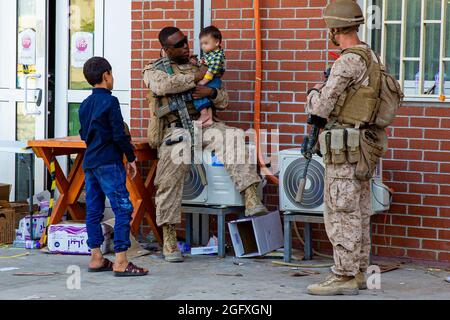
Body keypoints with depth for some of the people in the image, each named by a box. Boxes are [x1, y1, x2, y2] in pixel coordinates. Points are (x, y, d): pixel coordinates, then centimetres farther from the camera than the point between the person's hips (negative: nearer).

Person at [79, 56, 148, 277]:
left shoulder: (85, 105, 12)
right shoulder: (110, 102, -11)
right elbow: (119, 135, -14)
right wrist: (131, 158, -4)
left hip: (89, 163, 8)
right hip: (109, 163, -8)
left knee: (93, 211, 11)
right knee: (123, 209, -7)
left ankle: (96, 258, 15)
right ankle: (120, 262, -12)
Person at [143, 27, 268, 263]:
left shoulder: (199, 66, 25)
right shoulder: (154, 70, 15)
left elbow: (224, 101, 21)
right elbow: (163, 85, -12)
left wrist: (211, 92, -3)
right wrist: (196, 77, -5)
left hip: (204, 123, 3)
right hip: (175, 127, -3)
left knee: (234, 137, -29)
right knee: (172, 174, -26)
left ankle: (252, 201, -40)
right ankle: (169, 240, -22)